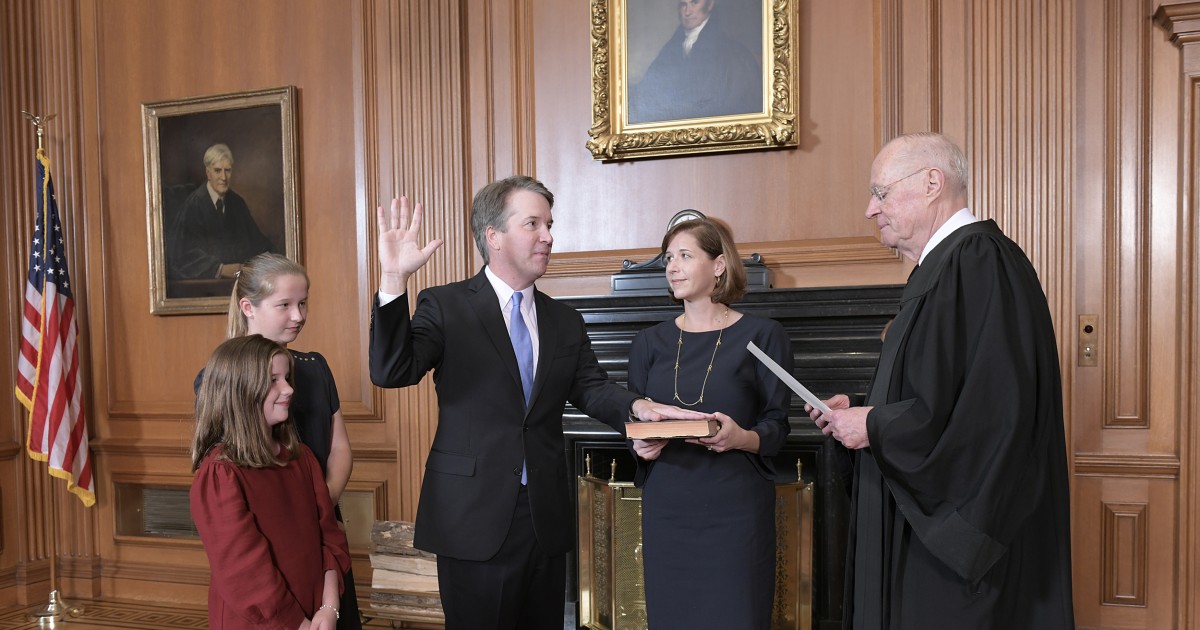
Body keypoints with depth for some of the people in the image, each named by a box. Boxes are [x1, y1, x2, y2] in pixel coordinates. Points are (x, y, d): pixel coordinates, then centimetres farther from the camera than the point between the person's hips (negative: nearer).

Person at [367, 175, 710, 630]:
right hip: (475, 519, -4)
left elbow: (590, 387, 4)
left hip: (547, 519, 5)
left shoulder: (566, 322, 10)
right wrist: (394, 281, -30)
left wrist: (635, 406, -18)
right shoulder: (444, 307, -5)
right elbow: (391, 372, -17)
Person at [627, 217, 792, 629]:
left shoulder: (762, 335, -1)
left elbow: (776, 427, -2)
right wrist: (642, 445, -10)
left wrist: (742, 438, -23)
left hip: (735, 512, -3)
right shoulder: (650, 343, 9)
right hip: (666, 509, 3)